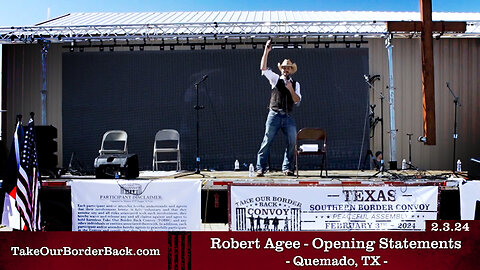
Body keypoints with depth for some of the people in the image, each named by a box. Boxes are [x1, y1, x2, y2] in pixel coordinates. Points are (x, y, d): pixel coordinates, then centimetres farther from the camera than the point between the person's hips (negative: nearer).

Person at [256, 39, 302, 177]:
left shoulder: (295, 84, 15)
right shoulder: (275, 79, 9)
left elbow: (297, 101, 5)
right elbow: (263, 68, -3)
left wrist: (291, 89, -9)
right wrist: (266, 52, -9)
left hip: (288, 116, 2)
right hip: (274, 115, -2)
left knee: (292, 142, -6)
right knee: (267, 141, -6)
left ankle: (287, 168, 5)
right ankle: (260, 168, -2)